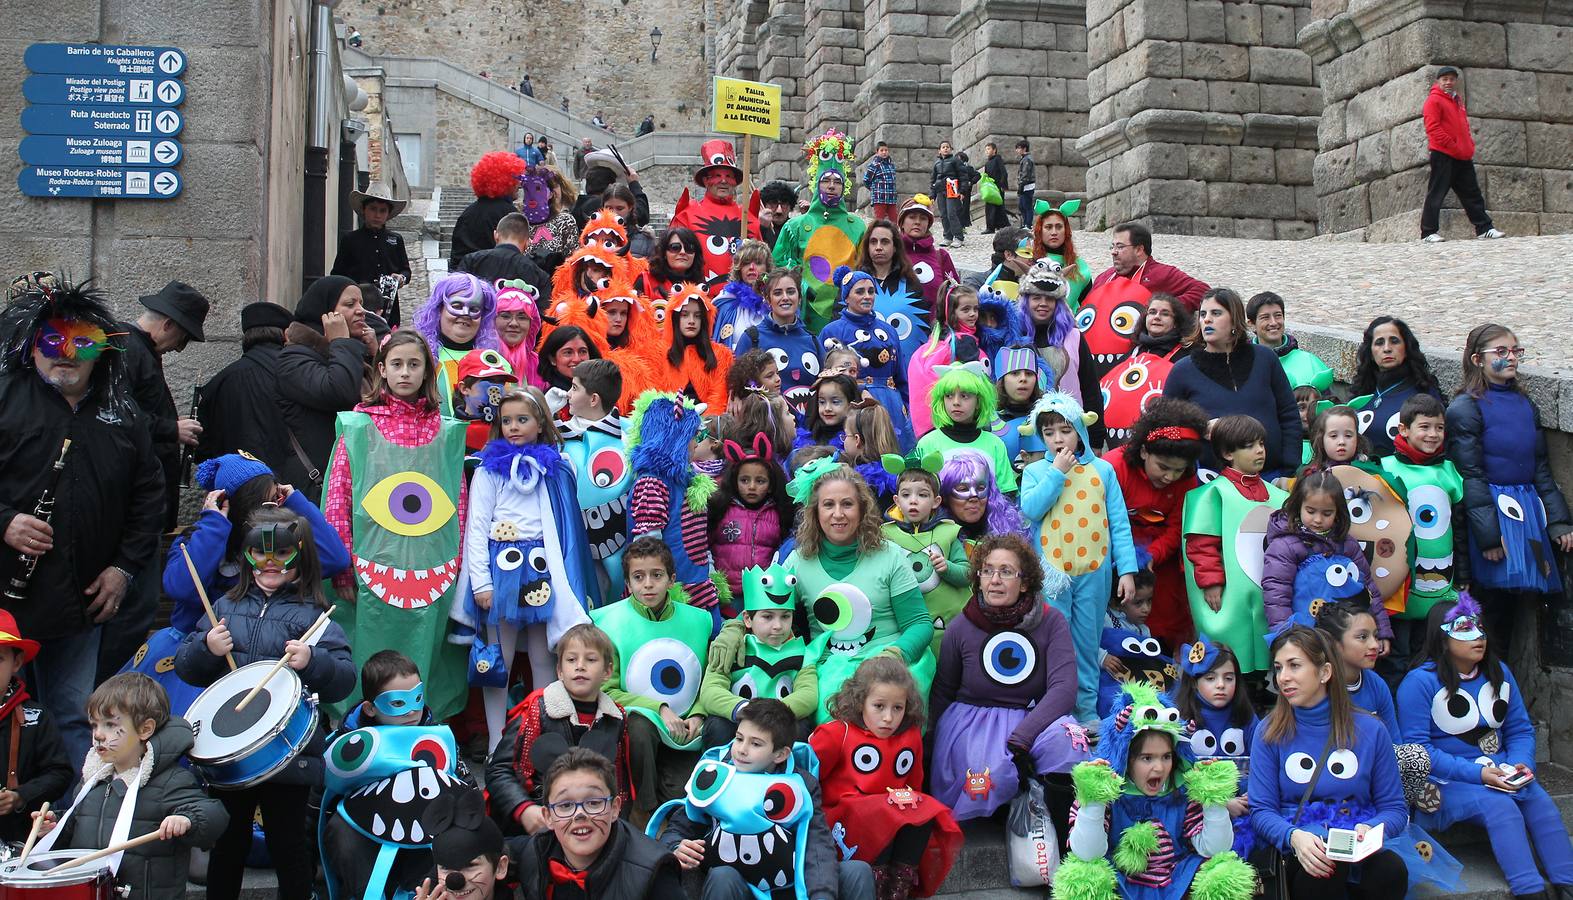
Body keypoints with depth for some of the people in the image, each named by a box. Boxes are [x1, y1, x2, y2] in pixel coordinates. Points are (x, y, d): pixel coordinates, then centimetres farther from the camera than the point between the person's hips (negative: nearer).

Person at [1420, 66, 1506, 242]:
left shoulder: (1457, 100, 20)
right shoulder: (1434, 100, -5)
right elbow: (1432, 128, -15)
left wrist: (1470, 145, 10)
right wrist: (1453, 146, -18)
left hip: (1463, 157, 8)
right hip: (1443, 155, -8)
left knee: (1472, 194, 10)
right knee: (1436, 194, -6)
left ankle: (1484, 228, 14)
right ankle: (1428, 232, -2)